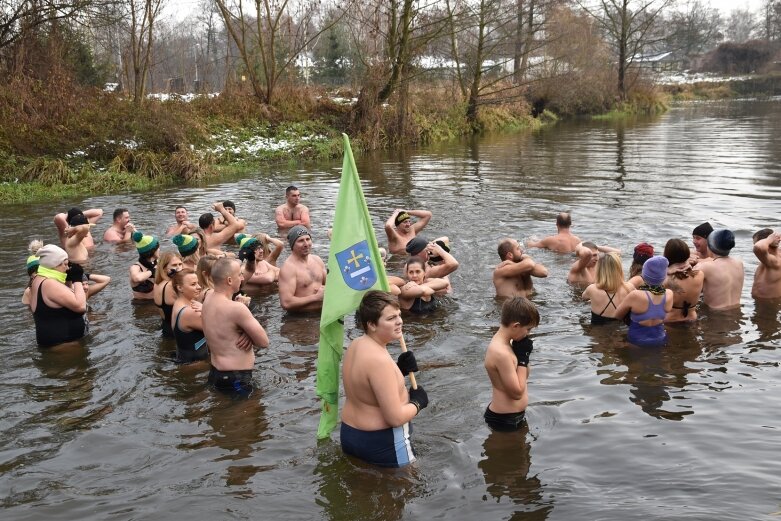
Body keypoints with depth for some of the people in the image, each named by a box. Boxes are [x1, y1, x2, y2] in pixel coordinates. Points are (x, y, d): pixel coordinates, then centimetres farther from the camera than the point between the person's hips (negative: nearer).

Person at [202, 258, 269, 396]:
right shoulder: (236, 308, -25)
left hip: (215, 373, 9)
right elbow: (264, 342, -17)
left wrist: (247, 334, -8)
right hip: (236, 379, -9)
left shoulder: (209, 299, 2)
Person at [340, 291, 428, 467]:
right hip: (381, 444, -9)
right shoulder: (379, 360, -28)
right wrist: (417, 402, -8)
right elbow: (395, 418, -27)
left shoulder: (356, 345, 0)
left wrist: (399, 369, -1)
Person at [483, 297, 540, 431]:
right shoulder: (501, 353, -30)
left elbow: (524, 377, 13)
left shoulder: (504, 343, 1)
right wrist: (522, 359, -18)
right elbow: (517, 392, -25)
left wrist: (523, 354, -5)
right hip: (505, 420, -10)